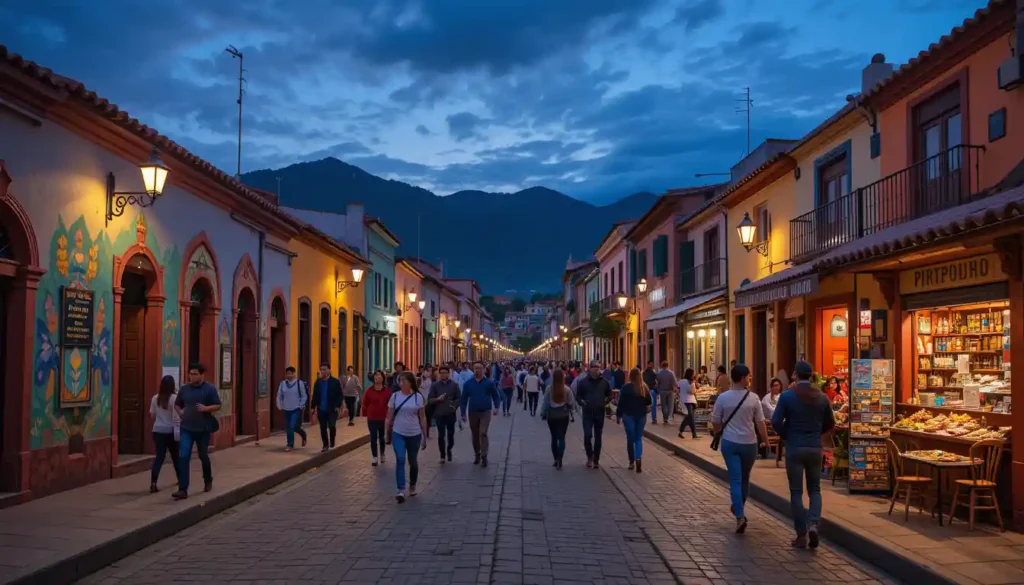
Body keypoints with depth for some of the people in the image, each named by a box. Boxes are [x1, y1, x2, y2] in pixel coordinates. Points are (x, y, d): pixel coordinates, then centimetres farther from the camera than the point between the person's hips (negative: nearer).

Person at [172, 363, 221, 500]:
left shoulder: (209, 389, -5)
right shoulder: (184, 389, 3)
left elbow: (218, 406, -4)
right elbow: (177, 404, 19)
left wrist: (206, 408, -21)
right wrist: (180, 412, 0)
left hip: (203, 429, -2)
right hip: (186, 428, 2)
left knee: (203, 456, 14)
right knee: (183, 457, -10)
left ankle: (208, 480, 40)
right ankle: (183, 490, -11)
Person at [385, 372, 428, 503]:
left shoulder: (418, 397, -3)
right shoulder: (395, 396, -1)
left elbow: (422, 418, 1)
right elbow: (389, 416, 3)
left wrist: (425, 436, 1)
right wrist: (386, 433, 0)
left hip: (414, 434, 0)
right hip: (398, 434, 0)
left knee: (413, 462, 12)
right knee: (400, 460, -15)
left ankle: (412, 486, 34)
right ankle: (401, 491, -17)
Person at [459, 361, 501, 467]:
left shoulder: (489, 382, -4)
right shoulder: (468, 383, -1)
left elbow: (495, 395, 5)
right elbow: (464, 398, 3)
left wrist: (496, 407, -10)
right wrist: (463, 413, 0)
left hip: (485, 412, -2)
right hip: (473, 412, 2)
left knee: (483, 433, -14)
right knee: (475, 435, 12)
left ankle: (484, 457, -10)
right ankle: (477, 454, 28)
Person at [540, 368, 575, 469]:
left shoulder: (549, 389, -9)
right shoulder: (567, 390, -9)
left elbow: (545, 402, -4)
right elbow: (570, 403, -4)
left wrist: (543, 414, 7)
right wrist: (570, 414, 12)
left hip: (551, 415, 1)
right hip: (563, 415, -1)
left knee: (554, 438, 14)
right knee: (561, 438, 3)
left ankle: (556, 460, 16)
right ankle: (559, 460, -11)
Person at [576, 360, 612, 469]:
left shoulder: (604, 382, 3)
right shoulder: (583, 382, -1)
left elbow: (610, 395, 14)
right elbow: (578, 396, 5)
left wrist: (605, 402, -3)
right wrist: (582, 402, -14)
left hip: (600, 413, 2)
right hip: (587, 413, -2)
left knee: (598, 437, 8)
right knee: (587, 435, -12)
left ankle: (596, 460, 18)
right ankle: (590, 456, 10)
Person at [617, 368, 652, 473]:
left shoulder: (626, 387, -8)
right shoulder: (644, 387, 1)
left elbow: (621, 402, -7)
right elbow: (649, 402, 7)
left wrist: (618, 414, 2)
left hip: (629, 415, -3)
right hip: (641, 415, 3)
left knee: (630, 438, 6)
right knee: (639, 438, 9)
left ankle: (632, 462, 12)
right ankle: (638, 459, -12)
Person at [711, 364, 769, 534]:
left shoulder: (723, 397, -5)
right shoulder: (753, 398, -8)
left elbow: (715, 422, 2)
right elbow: (760, 422, -5)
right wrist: (765, 441, 7)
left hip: (729, 442, 0)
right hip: (749, 443, 0)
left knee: (735, 480, 0)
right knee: (744, 478, 20)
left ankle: (740, 517, -13)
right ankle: (738, 509, 35)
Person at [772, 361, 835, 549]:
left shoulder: (787, 396, -9)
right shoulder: (821, 397, 1)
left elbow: (776, 422, -11)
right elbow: (829, 424, 9)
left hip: (794, 448, -3)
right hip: (815, 448, 3)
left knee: (796, 492, 6)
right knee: (814, 489, 15)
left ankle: (802, 534, 7)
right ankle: (813, 524, -7)